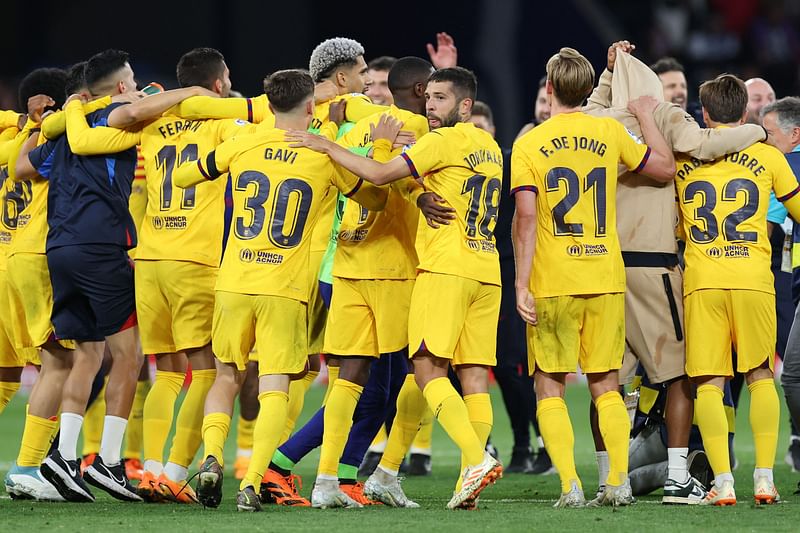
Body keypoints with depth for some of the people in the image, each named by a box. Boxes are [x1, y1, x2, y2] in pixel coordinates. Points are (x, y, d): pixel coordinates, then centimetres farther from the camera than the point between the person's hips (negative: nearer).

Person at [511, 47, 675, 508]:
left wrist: (522, 284, -9)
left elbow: (526, 217, -10)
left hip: (552, 283, -2)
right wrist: (646, 117, 27)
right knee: (607, 387, 11)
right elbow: (666, 168, 15)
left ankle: (570, 485, -7)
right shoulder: (611, 133, 3)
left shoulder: (529, 145, -3)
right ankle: (619, 481, -1)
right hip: (606, 279, 2)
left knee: (550, 387, 5)